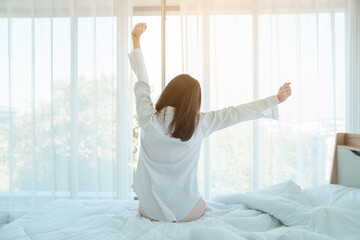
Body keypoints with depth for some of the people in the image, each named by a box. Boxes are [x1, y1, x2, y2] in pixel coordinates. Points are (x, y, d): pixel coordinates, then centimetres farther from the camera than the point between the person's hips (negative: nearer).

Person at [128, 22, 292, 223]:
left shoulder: (148, 119, -17)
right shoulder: (199, 124, -19)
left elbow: (141, 80, -4)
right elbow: (236, 113, -11)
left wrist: (136, 39, 9)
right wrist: (277, 99, 3)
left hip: (150, 211, 2)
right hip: (187, 213, -1)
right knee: (202, 204, 34)